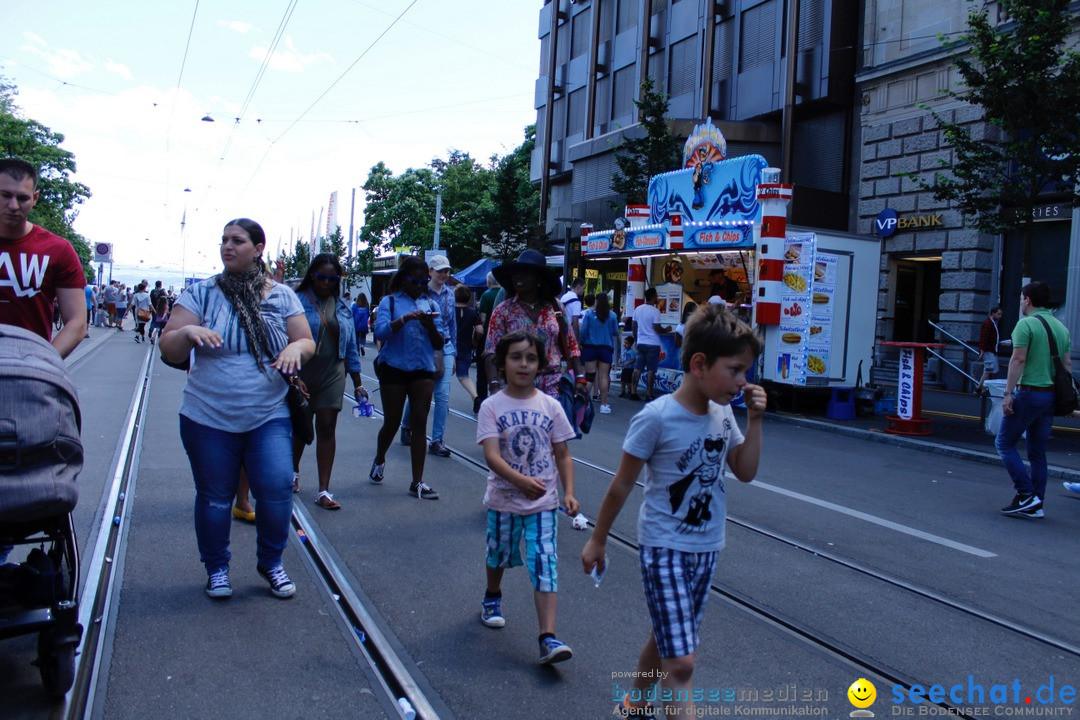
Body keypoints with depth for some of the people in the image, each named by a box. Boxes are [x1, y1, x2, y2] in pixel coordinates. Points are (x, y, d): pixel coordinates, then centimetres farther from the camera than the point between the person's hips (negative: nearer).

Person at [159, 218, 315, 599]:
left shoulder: (281, 295, 4)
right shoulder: (201, 293, 0)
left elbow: (307, 343, 4)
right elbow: (169, 352, -2)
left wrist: (296, 348, -19)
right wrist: (187, 331, -24)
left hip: (269, 419, 0)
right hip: (209, 420, 0)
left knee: (277, 489, -8)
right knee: (214, 498, 9)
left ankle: (271, 562, 17)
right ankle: (216, 568, 30)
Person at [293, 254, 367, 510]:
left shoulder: (342, 308, 8)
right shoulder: (297, 302, -6)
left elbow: (350, 347, 11)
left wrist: (357, 383, 11)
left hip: (332, 375, 2)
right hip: (300, 374, -2)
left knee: (327, 428, -1)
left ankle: (324, 491, 3)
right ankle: (294, 472, 40)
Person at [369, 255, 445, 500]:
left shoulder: (431, 303, 9)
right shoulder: (390, 301, 2)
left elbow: (439, 344, 5)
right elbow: (380, 333, -15)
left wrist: (430, 326, -14)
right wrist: (406, 318, -26)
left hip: (423, 370, 2)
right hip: (394, 368, -2)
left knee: (420, 422, -1)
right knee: (392, 422, 8)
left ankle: (417, 482, 4)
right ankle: (379, 460, 38)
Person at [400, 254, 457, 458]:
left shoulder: (450, 293, 9)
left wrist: (453, 353, 14)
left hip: (445, 348, 4)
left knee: (443, 395, -2)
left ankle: (437, 441, 5)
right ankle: (406, 428, 34)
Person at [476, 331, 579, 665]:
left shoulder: (550, 406, -3)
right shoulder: (491, 406, -10)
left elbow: (563, 455, 3)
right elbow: (491, 455, -22)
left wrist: (569, 492, -9)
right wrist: (521, 480, -37)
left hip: (543, 502, 0)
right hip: (503, 500, 0)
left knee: (545, 566, -6)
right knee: (498, 556, 21)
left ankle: (548, 638, -5)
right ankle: (492, 598, 51)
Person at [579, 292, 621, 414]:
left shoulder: (589, 313, -3)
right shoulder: (612, 315, -2)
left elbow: (583, 330, -6)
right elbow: (616, 333, 6)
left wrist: (581, 343, 7)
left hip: (590, 347, 0)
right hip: (606, 348, 0)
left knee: (590, 375, 5)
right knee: (603, 376, 3)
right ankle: (603, 404, 2)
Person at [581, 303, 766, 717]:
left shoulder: (723, 414, -2)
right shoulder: (657, 418, -21)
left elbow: (745, 472, 6)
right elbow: (621, 486, -12)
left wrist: (754, 420, -6)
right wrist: (597, 540, -3)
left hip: (706, 548, 7)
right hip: (664, 549, -6)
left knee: (666, 640, 22)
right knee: (681, 662, -9)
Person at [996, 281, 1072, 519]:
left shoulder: (1026, 324, -10)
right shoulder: (1061, 327, 13)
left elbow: (1018, 360, -17)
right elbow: (1067, 364, 14)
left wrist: (1008, 393, -16)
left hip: (1028, 393, -7)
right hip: (1051, 396, 8)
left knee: (1005, 442, 3)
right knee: (1038, 451, 12)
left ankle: (1026, 494, -5)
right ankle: (1035, 505, 14)